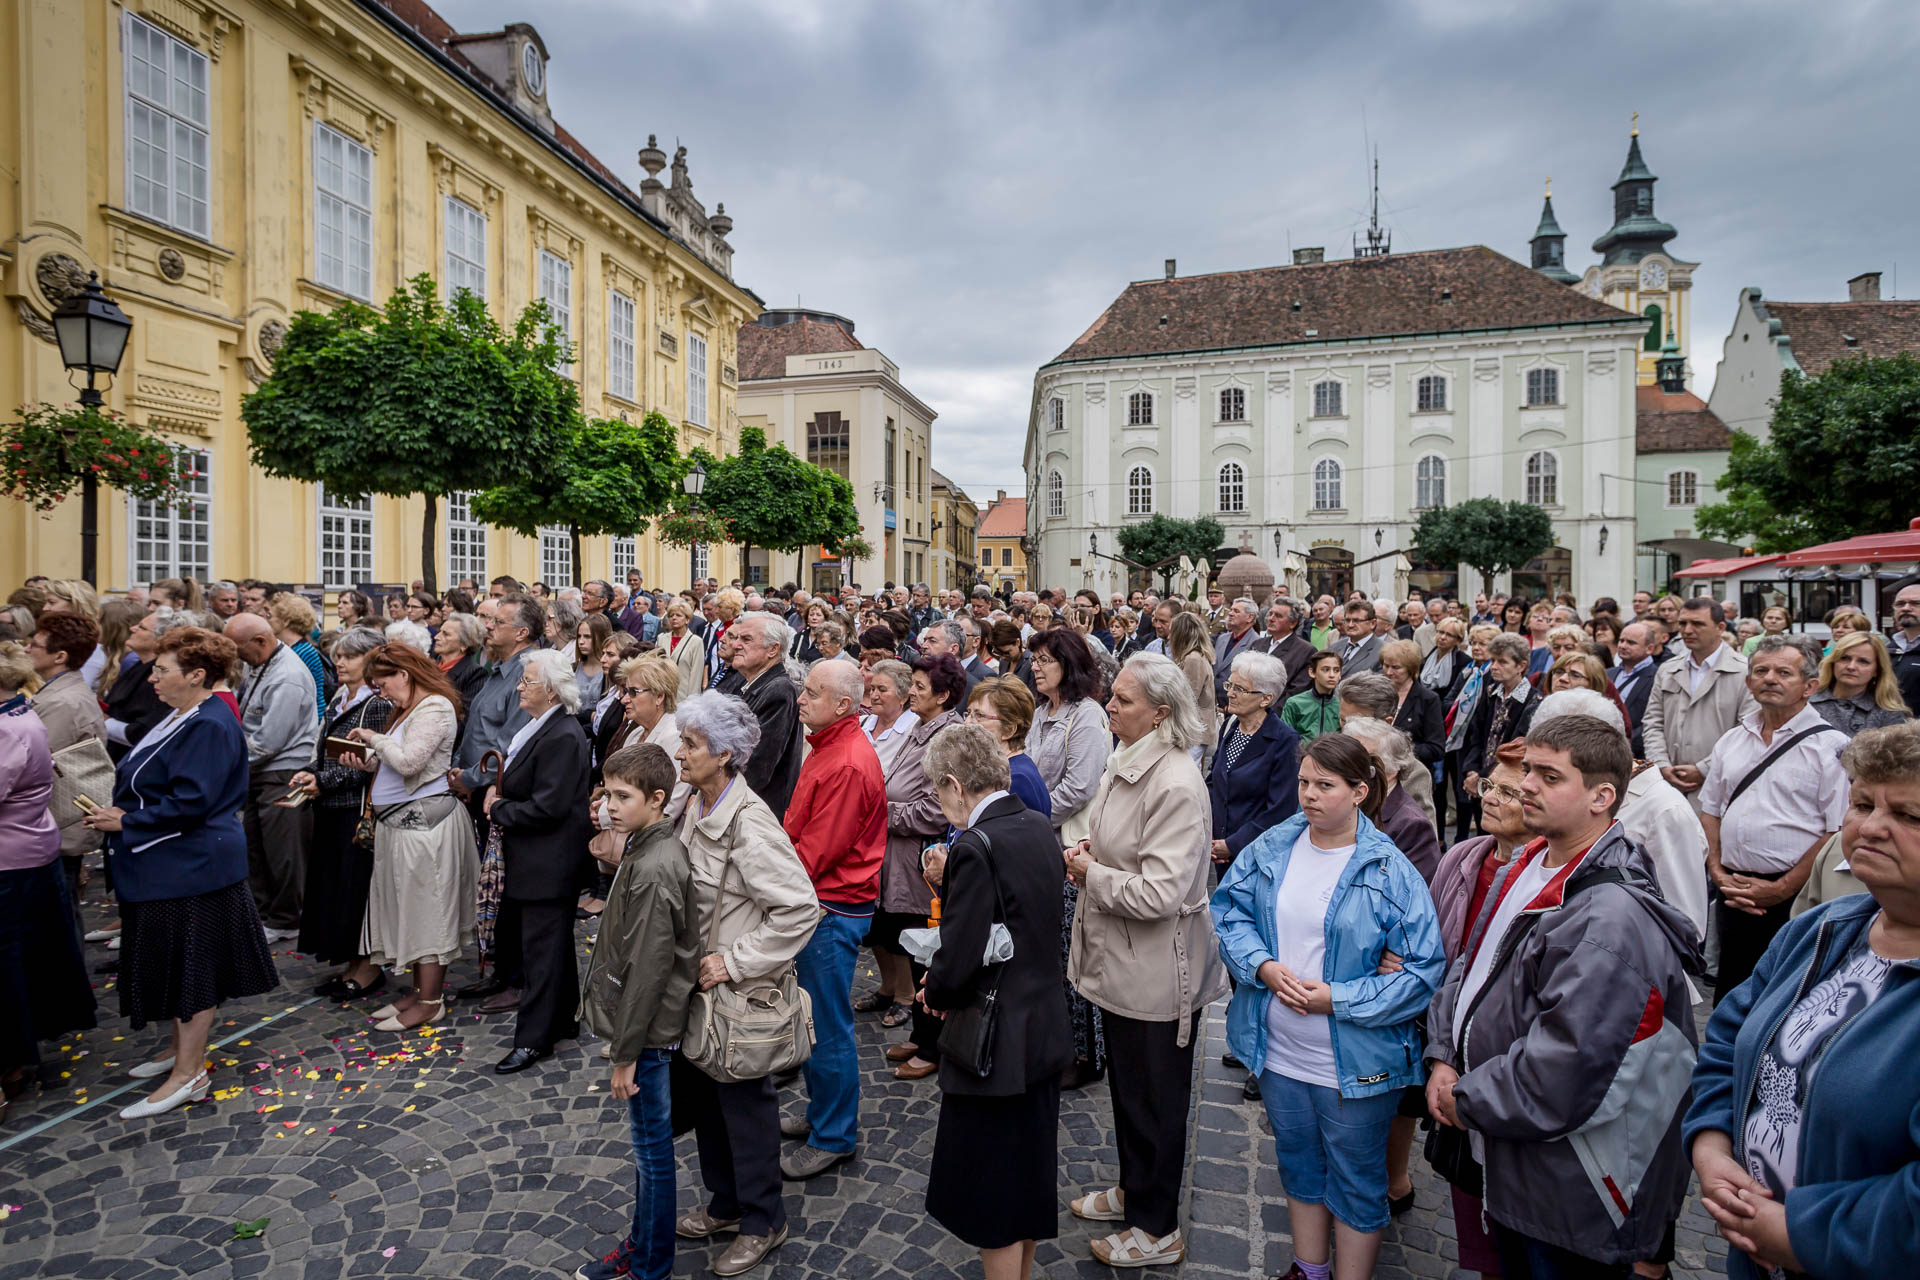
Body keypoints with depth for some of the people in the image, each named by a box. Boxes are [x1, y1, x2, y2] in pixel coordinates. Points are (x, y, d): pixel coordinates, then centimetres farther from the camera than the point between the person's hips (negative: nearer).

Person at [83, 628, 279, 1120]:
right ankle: (183, 1045, 35)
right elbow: (153, 784, 19)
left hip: (191, 869, -10)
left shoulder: (209, 727, -22)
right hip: (168, 869, 10)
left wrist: (126, 822, -16)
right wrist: (120, 813, 4)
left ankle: (189, 1072, 11)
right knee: (174, 961, 20)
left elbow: (190, 803, -26)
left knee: (192, 962, 0)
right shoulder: (184, 718, 10)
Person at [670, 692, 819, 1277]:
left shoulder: (749, 824, -27)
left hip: (738, 989, -8)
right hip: (697, 982, 8)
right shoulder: (696, 807, -1)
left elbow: (800, 909, -30)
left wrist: (735, 962, -24)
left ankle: (763, 1222, 34)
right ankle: (725, 1203, 45)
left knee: (744, 1101, 10)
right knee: (697, 1091, 22)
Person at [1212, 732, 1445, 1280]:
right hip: (1279, 1050, 4)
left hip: (1355, 1064, -4)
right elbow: (1228, 911, 0)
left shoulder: (1390, 871, -16)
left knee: (1355, 1182, 17)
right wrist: (1263, 966, -17)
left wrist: (1338, 999, -21)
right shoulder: (1271, 849, -4)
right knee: (1299, 1165, 24)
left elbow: (1424, 971, -16)